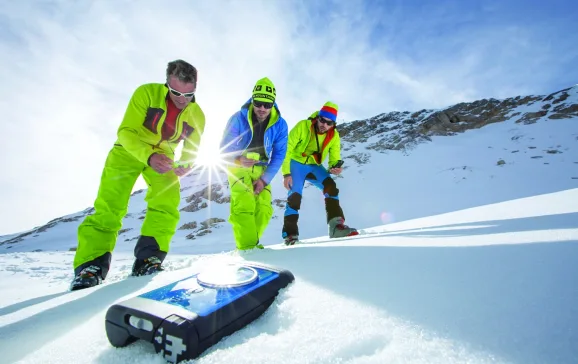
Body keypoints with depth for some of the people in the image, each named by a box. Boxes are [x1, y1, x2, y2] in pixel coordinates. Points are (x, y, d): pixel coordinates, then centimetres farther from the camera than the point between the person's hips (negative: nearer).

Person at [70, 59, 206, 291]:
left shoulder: (197, 115, -9)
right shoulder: (146, 93, -19)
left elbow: (191, 149, -3)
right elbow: (126, 132, -21)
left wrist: (185, 164, -28)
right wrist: (149, 156, -40)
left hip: (163, 156, 3)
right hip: (129, 149, -2)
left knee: (168, 202, -20)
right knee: (109, 206, -13)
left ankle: (148, 259, -12)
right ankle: (90, 266, -6)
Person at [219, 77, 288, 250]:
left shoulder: (280, 124, -11)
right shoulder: (238, 119, -18)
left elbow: (279, 154, -7)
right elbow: (224, 148, -14)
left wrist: (265, 179, -16)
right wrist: (239, 160, -36)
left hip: (261, 169, 3)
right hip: (238, 166, -3)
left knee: (264, 209, -6)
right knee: (244, 205, -23)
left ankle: (249, 242, 12)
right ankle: (247, 247, -17)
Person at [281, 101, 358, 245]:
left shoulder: (334, 136, -10)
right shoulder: (302, 127, -21)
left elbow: (334, 158, -6)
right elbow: (287, 150, -19)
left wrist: (335, 167, -31)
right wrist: (286, 173, -24)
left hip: (314, 166, 4)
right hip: (296, 163, -3)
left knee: (331, 186, -18)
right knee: (295, 195, -18)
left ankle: (337, 226, -17)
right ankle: (290, 234, -9)